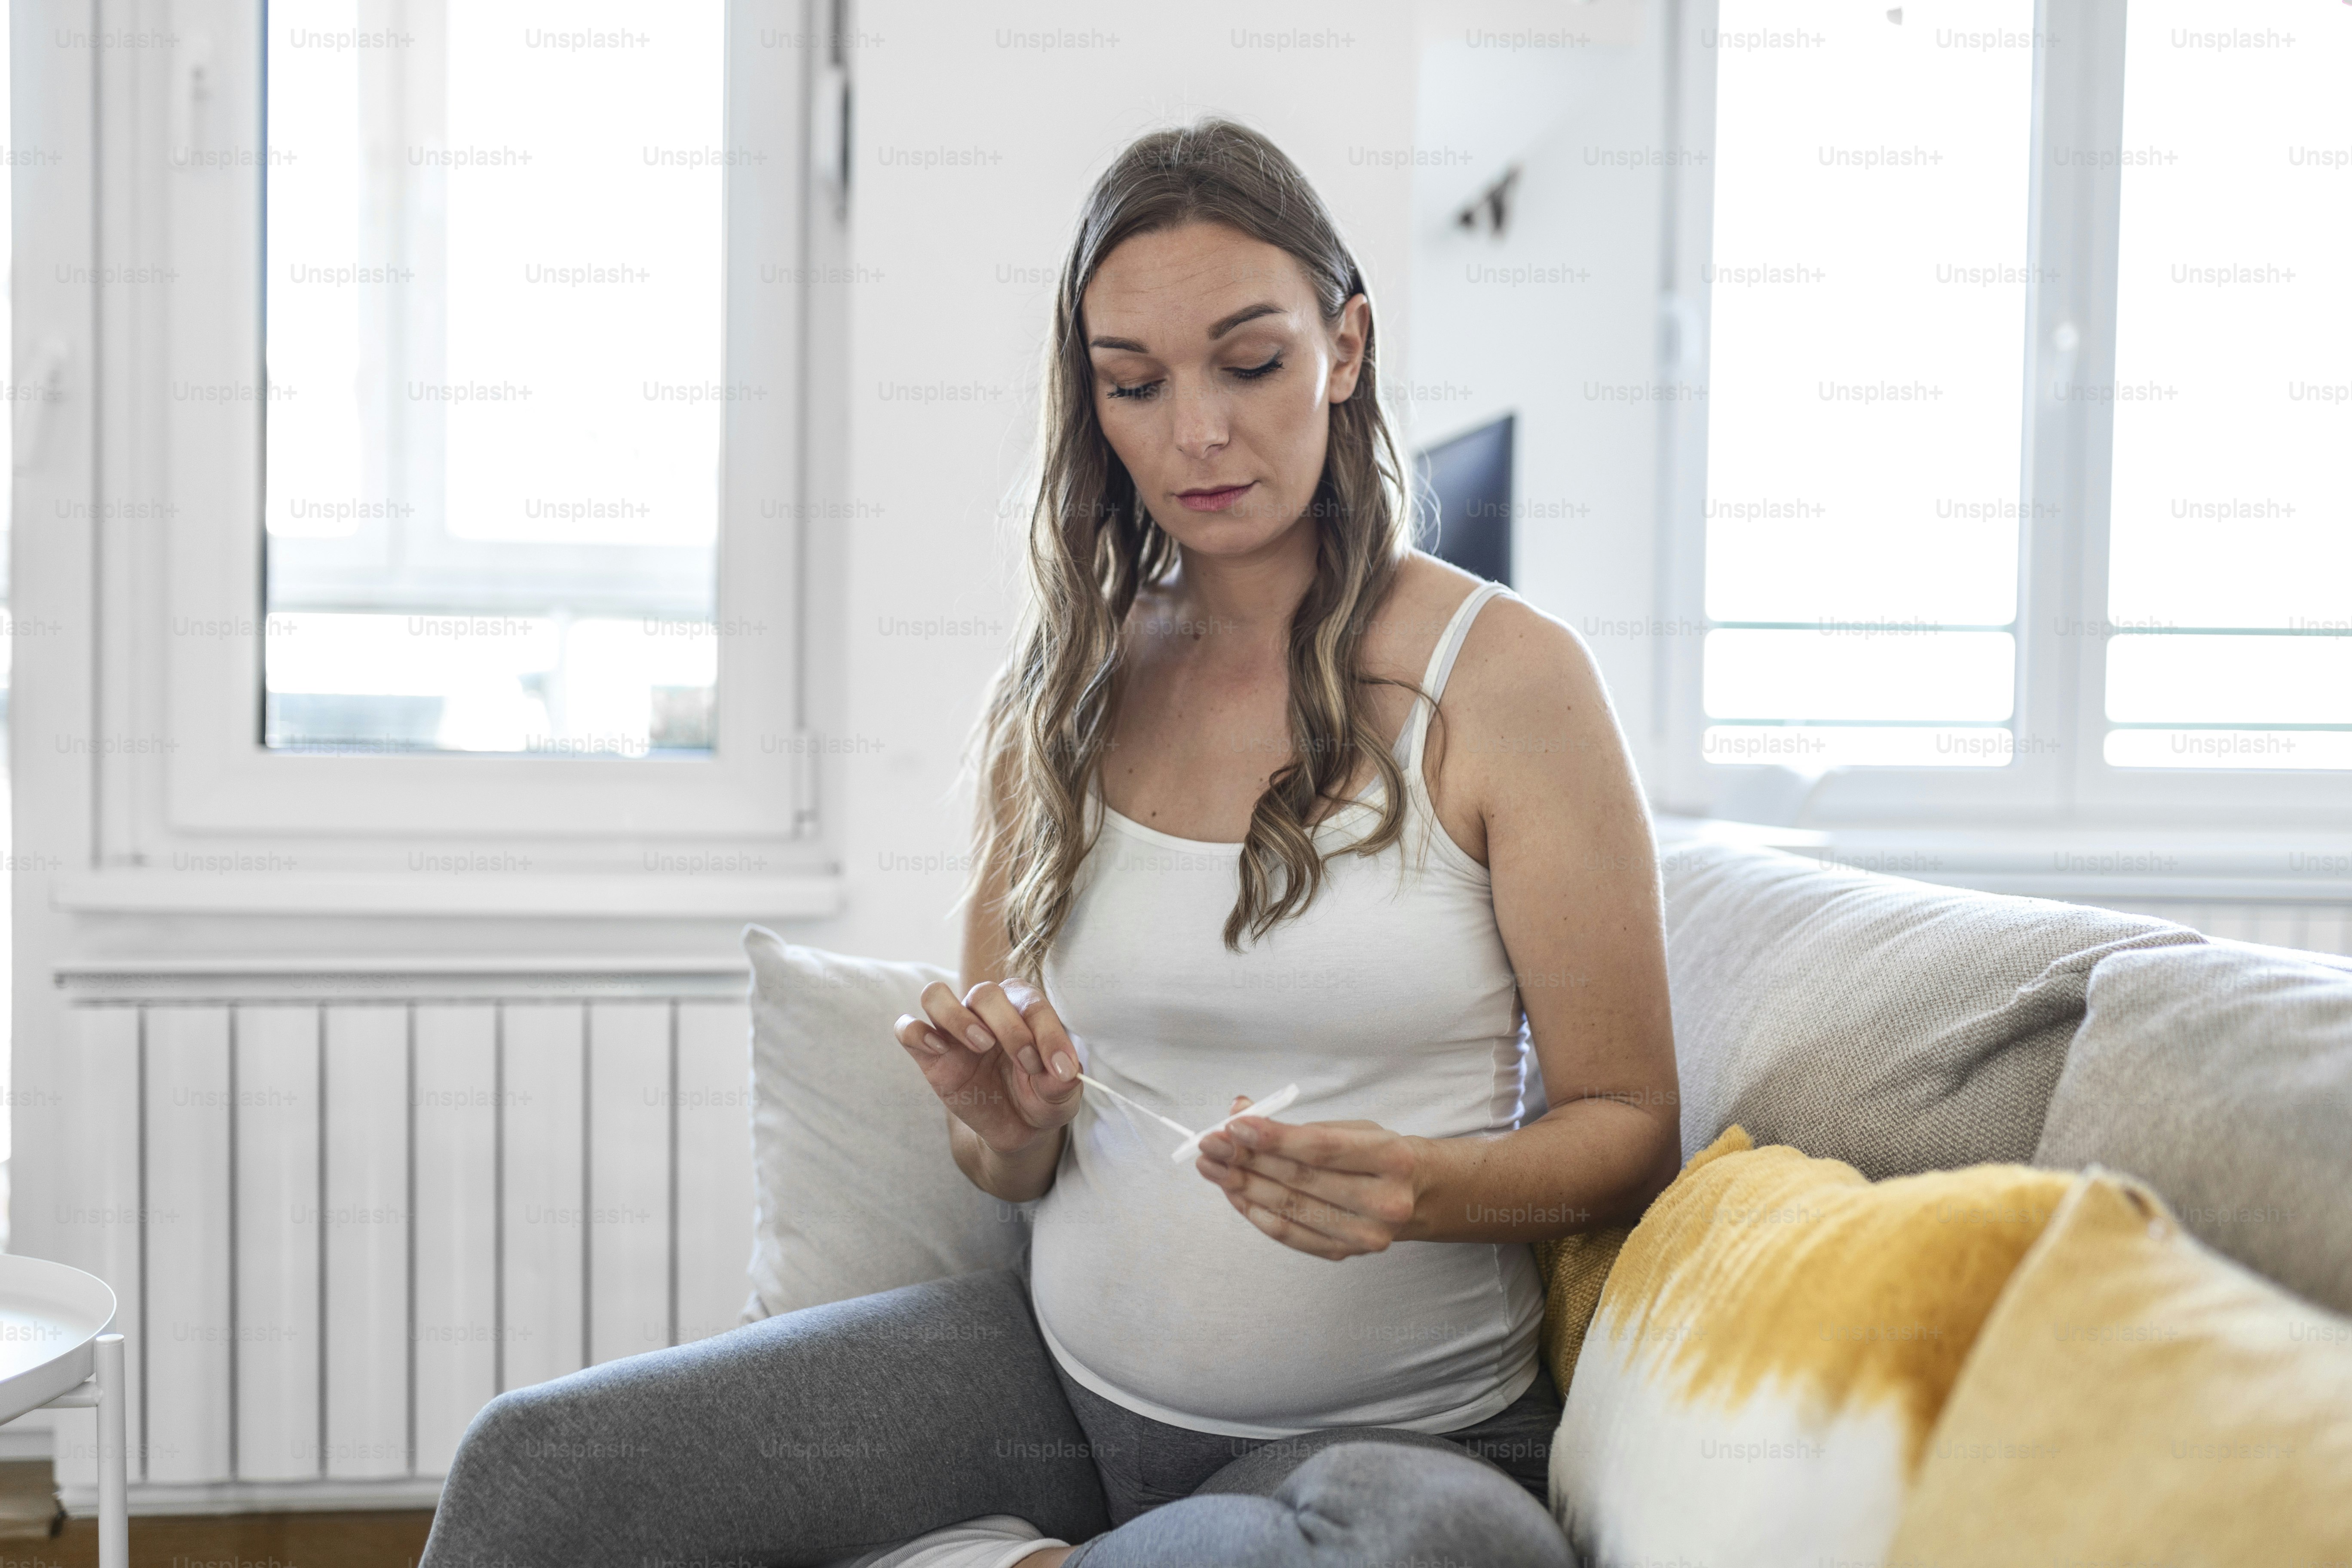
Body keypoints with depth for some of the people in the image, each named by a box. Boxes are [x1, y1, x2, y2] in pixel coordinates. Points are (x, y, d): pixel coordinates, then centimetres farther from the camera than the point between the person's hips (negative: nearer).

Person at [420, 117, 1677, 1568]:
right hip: (1064, 1364, 3)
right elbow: (1019, 1173, 11)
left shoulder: (1505, 676, -7)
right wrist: (1008, 1124, -12)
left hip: (1401, 1430, -2)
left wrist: (1419, 1185, -23)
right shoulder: (1058, 699, 6)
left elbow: (1630, 1132, -4)